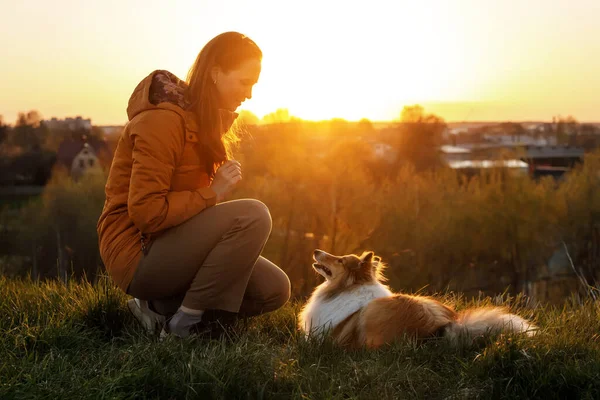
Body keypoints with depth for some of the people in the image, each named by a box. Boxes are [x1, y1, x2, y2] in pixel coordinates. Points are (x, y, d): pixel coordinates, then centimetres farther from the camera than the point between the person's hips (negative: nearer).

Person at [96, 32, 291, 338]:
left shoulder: (203, 120, 11)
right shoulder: (163, 120, -19)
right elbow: (146, 212, -25)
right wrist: (212, 193, -20)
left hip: (171, 244, 9)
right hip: (138, 252, -9)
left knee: (274, 290, -1)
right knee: (253, 215, -25)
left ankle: (159, 306, 5)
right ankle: (181, 326, -16)